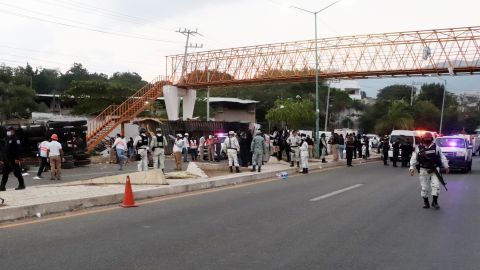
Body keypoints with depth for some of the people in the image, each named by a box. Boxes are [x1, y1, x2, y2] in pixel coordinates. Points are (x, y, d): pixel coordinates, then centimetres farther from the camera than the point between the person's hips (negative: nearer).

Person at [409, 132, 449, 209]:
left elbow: (442, 157, 7)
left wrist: (446, 166, 5)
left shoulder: (436, 148, 2)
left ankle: (435, 202, 5)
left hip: (434, 170, 0)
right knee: (424, 187, 4)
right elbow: (414, 159, 2)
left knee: (436, 185, -8)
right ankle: (426, 202, 19)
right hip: (423, 170, 0)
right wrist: (412, 168, -4)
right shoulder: (419, 148, 1)